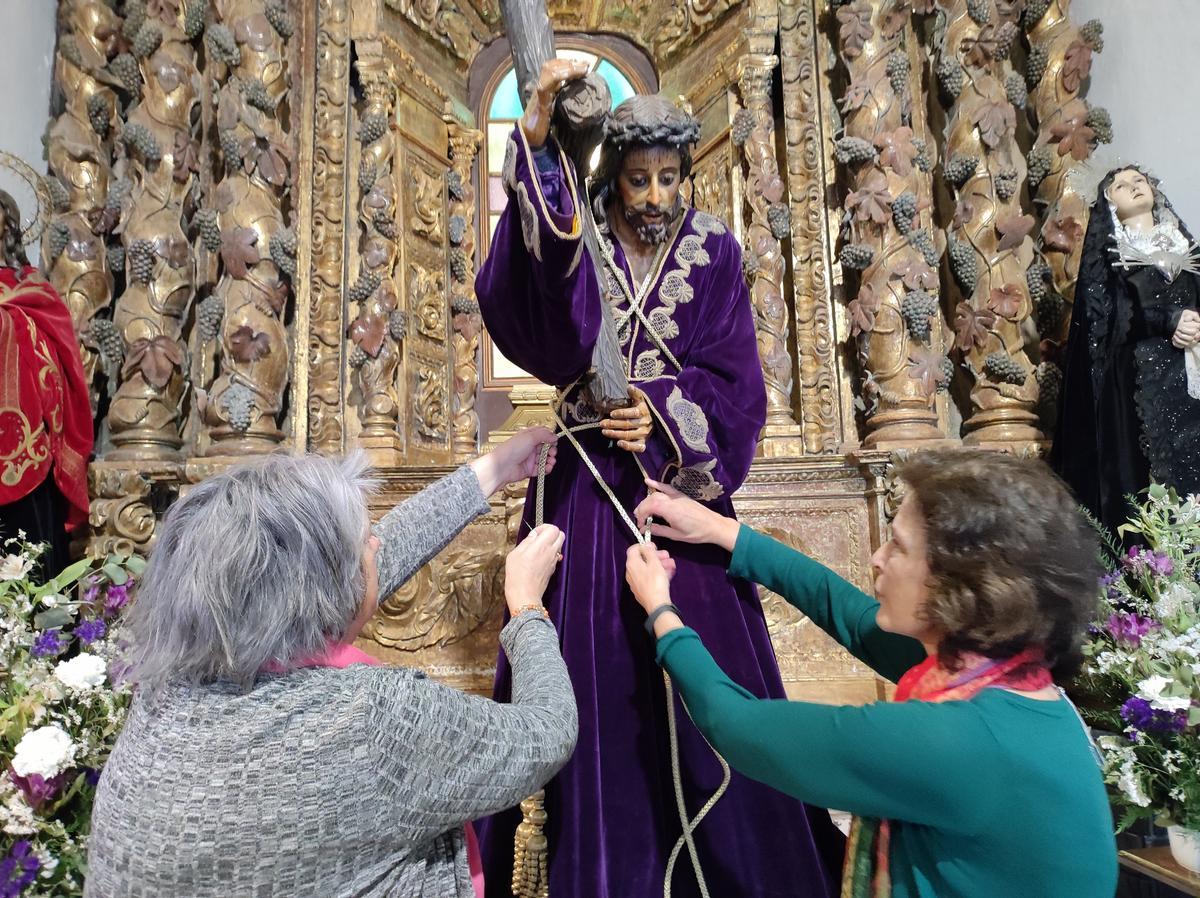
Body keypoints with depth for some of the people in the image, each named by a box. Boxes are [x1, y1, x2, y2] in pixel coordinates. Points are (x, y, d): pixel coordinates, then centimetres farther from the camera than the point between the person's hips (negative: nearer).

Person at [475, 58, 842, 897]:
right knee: (597, 671, 5)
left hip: (683, 480, 1)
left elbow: (736, 381, -2)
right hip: (590, 488, 0)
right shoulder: (583, 241, 0)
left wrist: (664, 411, -20)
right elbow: (526, 289, -25)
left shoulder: (715, 252, 4)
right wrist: (538, 128, -38)